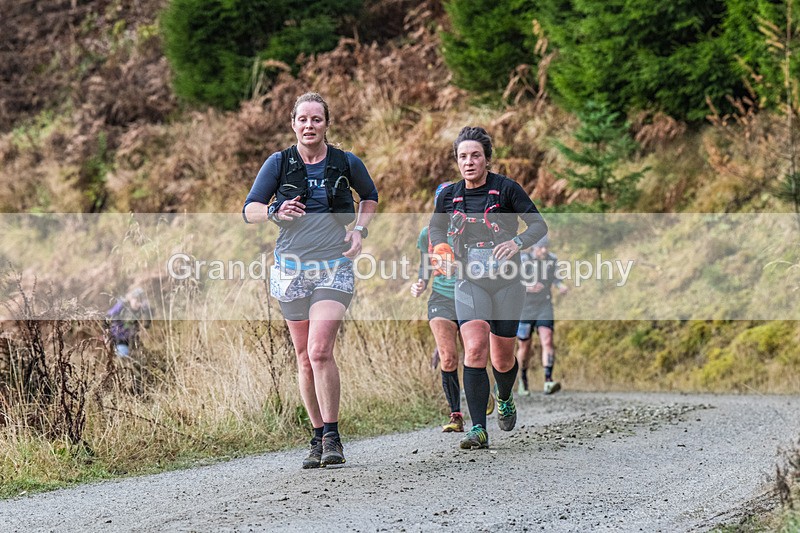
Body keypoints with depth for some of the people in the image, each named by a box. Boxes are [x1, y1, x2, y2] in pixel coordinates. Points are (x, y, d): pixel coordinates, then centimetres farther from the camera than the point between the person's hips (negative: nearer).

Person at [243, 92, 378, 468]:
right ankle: (318, 437, 19)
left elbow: (370, 196, 20)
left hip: (334, 268, -2)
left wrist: (359, 230, 3)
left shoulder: (346, 163, 1)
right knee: (304, 358, 7)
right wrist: (275, 211, -24)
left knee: (320, 351, -19)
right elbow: (249, 210, -3)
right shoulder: (279, 163, 0)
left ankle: (332, 437, -13)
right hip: (292, 269, 2)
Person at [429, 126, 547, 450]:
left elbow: (539, 224, -7)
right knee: (474, 350, -18)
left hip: (506, 282, -1)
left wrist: (517, 242, -25)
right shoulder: (449, 196, 3)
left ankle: (504, 398, 42)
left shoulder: (506, 189, -6)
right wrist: (441, 250, 3)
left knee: (502, 359, 6)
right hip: (469, 283, 1)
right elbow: (436, 226, 23)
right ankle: (478, 430, -19)